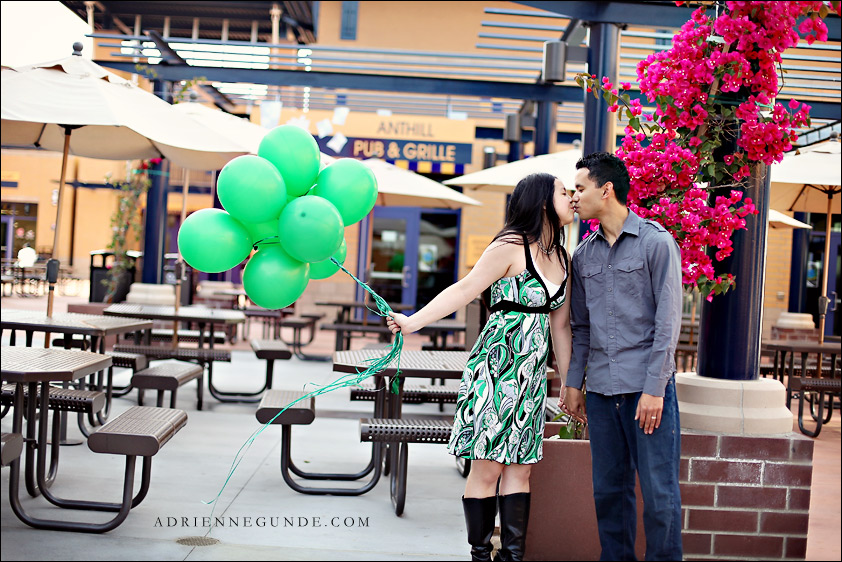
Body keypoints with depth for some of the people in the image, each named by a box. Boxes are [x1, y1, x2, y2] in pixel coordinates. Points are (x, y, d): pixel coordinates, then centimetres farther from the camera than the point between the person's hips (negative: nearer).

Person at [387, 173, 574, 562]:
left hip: (532, 372, 7)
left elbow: (559, 325, 18)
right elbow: (464, 290, -13)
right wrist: (413, 321, -22)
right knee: (487, 468, -3)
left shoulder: (562, 258, 13)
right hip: (496, 365, -7)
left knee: (519, 468, 6)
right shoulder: (511, 247, -9)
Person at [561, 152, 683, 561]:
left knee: (659, 492, -2)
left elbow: (668, 321, -8)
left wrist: (654, 388, -13)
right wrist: (574, 383, 12)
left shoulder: (656, 243, -4)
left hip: (647, 386, -5)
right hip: (602, 390, 5)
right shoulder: (583, 254, 13)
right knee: (609, 489, 10)